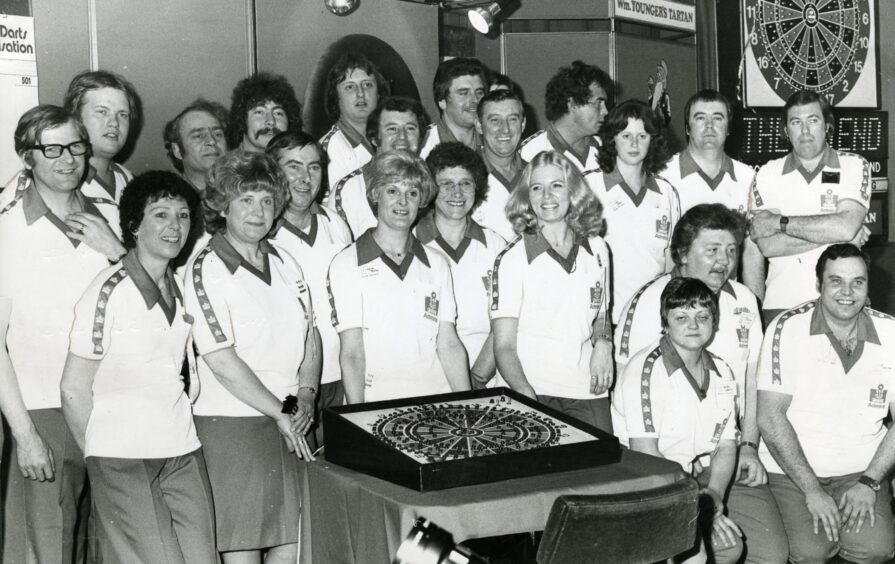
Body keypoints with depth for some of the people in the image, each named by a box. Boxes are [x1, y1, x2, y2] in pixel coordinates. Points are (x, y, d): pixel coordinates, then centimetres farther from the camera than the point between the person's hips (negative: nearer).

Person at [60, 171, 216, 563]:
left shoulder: (181, 287, 10)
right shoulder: (109, 291, -10)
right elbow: (74, 390, -7)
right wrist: (100, 457, 2)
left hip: (182, 450, 6)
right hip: (123, 459, -6)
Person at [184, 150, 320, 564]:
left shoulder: (285, 265, 12)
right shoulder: (206, 270, -10)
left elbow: (311, 336, 15)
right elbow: (222, 361, -14)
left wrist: (305, 397, -2)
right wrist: (280, 412, -11)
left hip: (291, 422, 6)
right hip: (232, 422, -6)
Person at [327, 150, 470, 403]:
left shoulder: (437, 264, 14)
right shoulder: (346, 265, 2)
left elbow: (449, 345, 8)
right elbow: (351, 354, -3)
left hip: (438, 400, 3)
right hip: (377, 406, -3)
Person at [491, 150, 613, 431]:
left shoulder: (596, 249, 12)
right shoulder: (513, 259, -2)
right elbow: (504, 347, -5)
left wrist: (603, 343, 4)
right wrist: (527, 394, -22)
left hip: (589, 392, 4)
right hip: (533, 393, -3)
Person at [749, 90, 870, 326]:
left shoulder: (854, 166, 4)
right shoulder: (768, 174, 6)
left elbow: (846, 227, -13)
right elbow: (767, 245, -6)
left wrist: (781, 222, -8)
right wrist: (831, 234, -11)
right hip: (782, 302, 1)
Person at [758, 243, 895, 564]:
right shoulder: (787, 329, -10)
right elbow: (770, 418, -13)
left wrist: (869, 482, -9)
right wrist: (812, 489, -15)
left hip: (862, 470, 3)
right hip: (792, 470, -2)